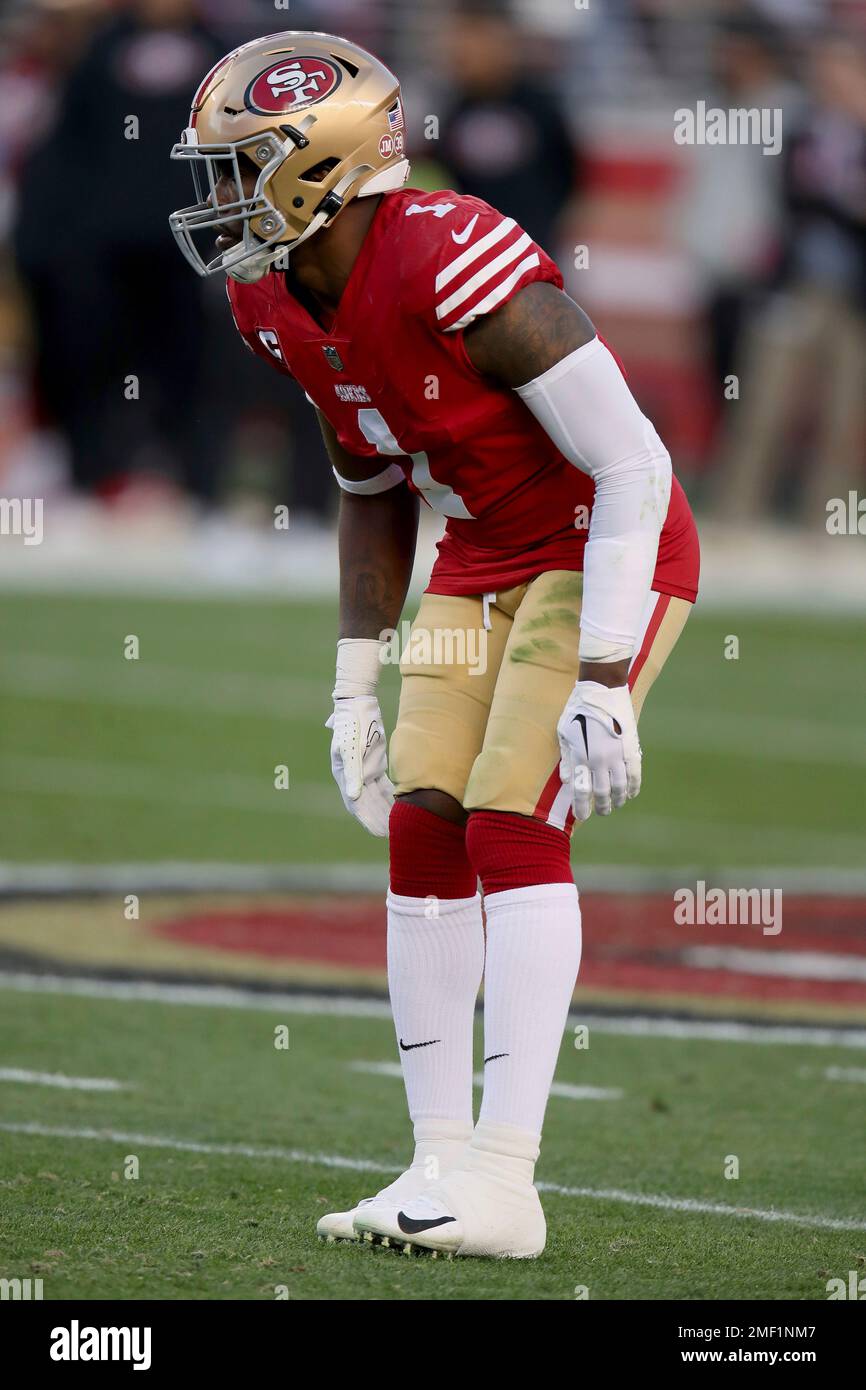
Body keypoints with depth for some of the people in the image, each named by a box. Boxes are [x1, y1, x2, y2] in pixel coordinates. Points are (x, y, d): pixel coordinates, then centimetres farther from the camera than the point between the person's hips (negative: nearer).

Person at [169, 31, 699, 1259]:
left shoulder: (456, 271, -30)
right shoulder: (279, 307, -3)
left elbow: (634, 468, -27)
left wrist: (600, 684, -28)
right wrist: (355, 687, 10)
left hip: (606, 558, -8)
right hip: (483, 561, 8)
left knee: (514, 825, -16)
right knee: (423, 828, 1)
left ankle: (503, 1184, -15)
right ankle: (442, 1167, 6)